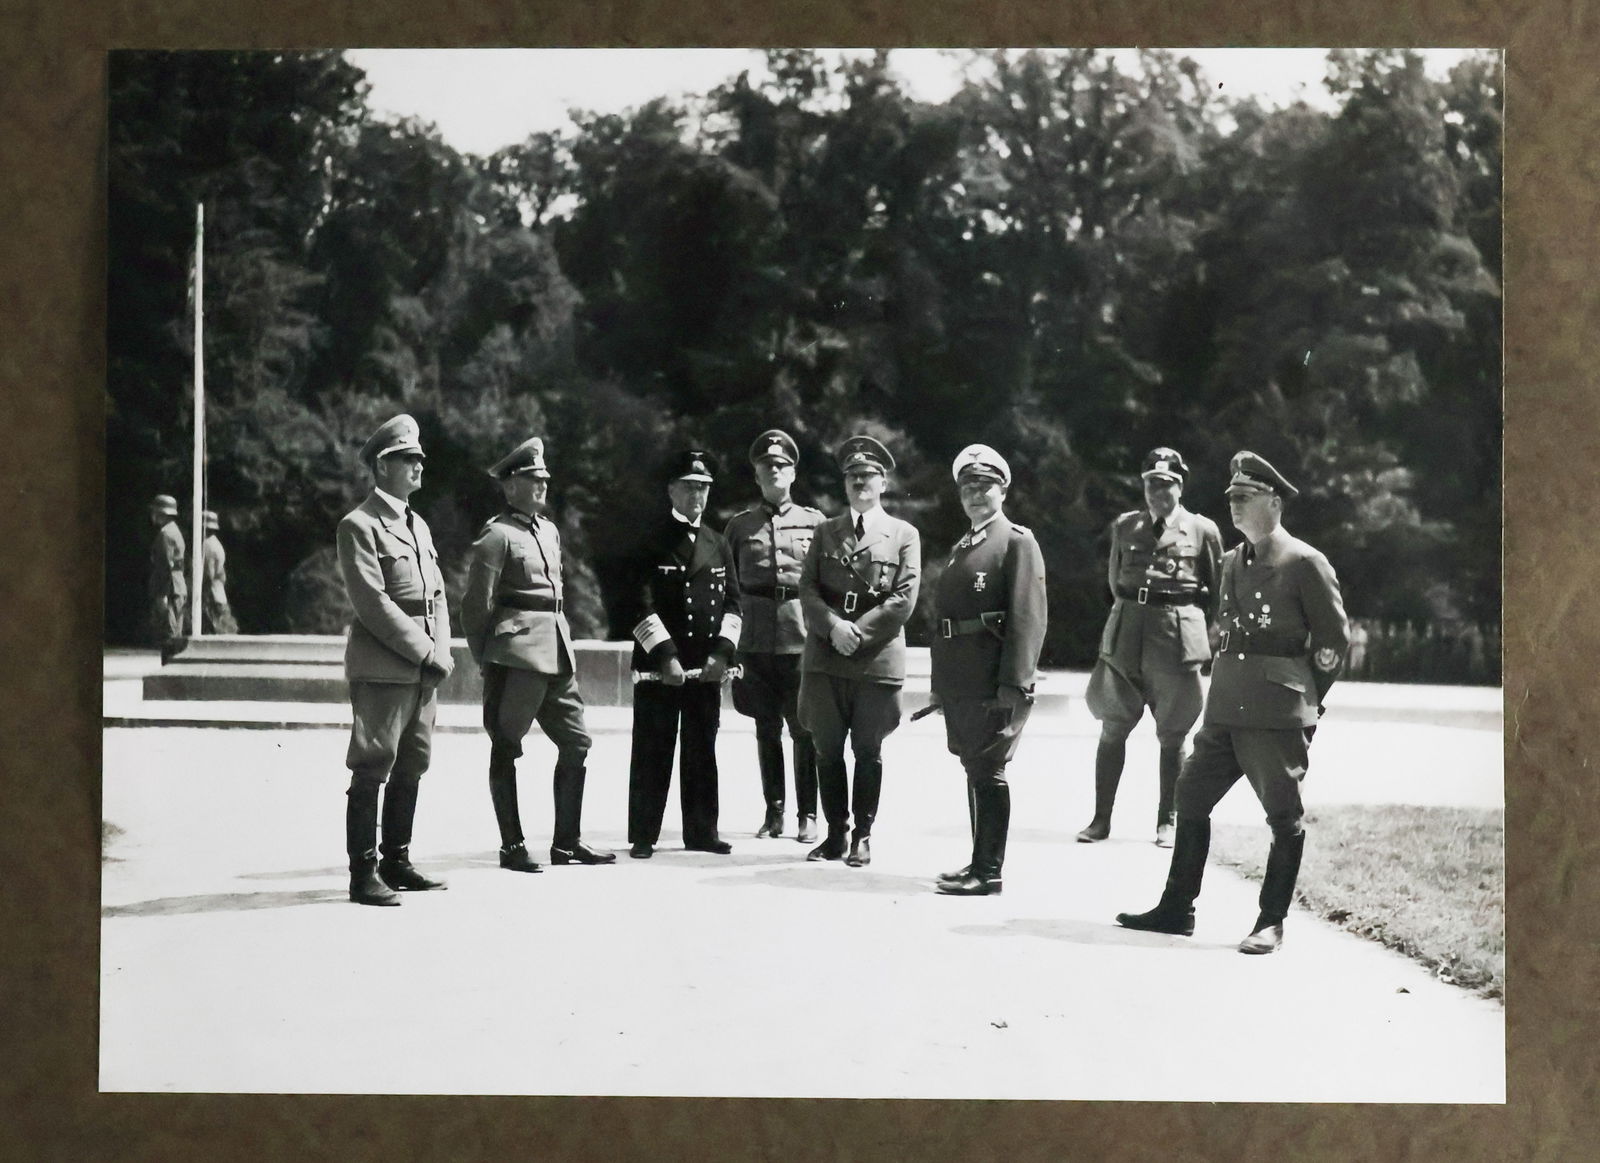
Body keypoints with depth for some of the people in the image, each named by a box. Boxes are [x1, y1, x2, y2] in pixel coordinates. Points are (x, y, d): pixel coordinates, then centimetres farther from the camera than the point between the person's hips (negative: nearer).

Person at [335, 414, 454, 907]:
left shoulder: (417, 524, 19)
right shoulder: (359, 525, -7)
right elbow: (373, 603, -14)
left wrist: (440, 654, 1)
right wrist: (424, 652, -14)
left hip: (423, 670, 8)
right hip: (382, 670, -8)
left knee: (410, 769, 11)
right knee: (371, 771, -5)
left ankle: (397, 863, 20)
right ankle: (363, 874, -1)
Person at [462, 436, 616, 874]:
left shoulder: (550, 530, 16)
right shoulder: (496, 536, -9)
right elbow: (476, 605, -9)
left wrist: (561, 643, 17)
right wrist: (487, 661, -5)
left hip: (556, 651, 8)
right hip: (516, 653, -8)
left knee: (575, 741, 9)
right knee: (506, 748, 1)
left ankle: (566, 841, 17)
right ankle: (512, 847, 7)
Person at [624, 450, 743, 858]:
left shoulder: (718, 545, 13)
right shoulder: (651, 543, -2)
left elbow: (732, 602, 12)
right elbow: (641, 606, -8)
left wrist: (721, 652, -2)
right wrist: (665, 656, -15)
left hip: (707, 666, 4)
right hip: (657, 666, -4)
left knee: (703, 750, 9)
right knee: (652, 752, 0)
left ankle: (701, 831, 17)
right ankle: (643, 835, 5)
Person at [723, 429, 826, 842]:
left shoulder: (814, 522, 6)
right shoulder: (739, 526, 10)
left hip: (802, 637, -2)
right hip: (757, 639, 2)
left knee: (804, 729, -1)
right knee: (766, 730, 8)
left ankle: (807, 815, 6)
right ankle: (774, 812, 17)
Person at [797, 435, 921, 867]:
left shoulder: (903, 535, 6)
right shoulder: (825, 532, 14)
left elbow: (904, 599, -3)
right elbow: (808, 590, 5)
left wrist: (857, 632, -11)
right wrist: (835, 627, -12)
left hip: (877, 660, -3)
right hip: (824, 659, 3)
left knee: (868, 751, 3)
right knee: (828, 750, 5)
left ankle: (863, 836, 11)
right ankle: (835, 833, 14)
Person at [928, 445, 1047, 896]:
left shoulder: (1018, 542, -5)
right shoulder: (961, 547, 20)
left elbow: (1028, 618, -14)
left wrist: (1014, 684, -21)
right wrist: (940, 684, 16)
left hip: (994, 683, -8)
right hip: (959, 682, 8)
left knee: (987, 771, -5)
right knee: (975, 769, 13)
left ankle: (988, 871, 0)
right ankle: (979, 861, 22)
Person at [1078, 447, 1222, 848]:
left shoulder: (1202, 530, 4)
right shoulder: (1125, 526, 9)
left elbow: (1217, 592, 10)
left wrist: (1206, 641, 8)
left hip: (1178, 639, -2)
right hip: (1124, 637, 2)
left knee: (1172, 737, 4)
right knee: (1112, 729, 2)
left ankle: (1166, 821, 14)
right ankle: (1101, 818, 9)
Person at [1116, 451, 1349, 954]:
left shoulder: (1305, 563, -6)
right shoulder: (1231, 561, 15)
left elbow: (1334, 638, -2)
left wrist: (1305, 701, 2)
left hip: (1277, 714, -7)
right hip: (1225, 709, 8)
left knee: (1284, 817, 0)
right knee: (1191, 798, 8)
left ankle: (1271, 922, 8)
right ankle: (1176, 909, 17)